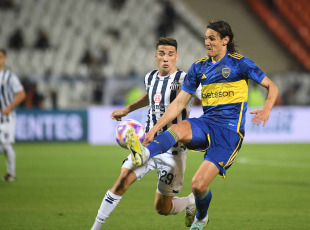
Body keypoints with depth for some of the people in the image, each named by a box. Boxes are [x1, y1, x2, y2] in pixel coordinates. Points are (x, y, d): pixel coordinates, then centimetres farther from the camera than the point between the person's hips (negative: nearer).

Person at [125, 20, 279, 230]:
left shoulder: (239, 63, 1)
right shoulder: (199, 67, 13)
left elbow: (272, 87, 6)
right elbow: (179, 102, 13)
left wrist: (267, 109, -15)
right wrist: (155, 129, 5)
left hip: (230, 130, -4)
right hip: (206, 124, 5)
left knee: (199, 185, -14)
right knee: (178, 129, -32)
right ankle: (144, 154, -61)